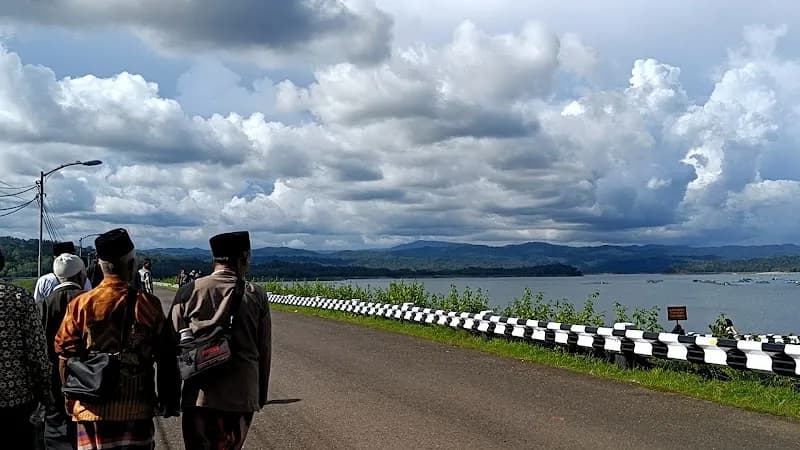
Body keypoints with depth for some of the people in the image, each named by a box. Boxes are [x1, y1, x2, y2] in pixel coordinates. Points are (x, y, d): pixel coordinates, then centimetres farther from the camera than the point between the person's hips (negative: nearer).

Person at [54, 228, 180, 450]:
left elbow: (66, 357, 0)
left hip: (91, 409, 1)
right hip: (136, 409, -1)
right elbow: (166, 359, -2)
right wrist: (169, 401, 9)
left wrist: (72, 403, 12)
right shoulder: (148, 304, -6)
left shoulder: (79, 305, -4)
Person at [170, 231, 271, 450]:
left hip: (199, 396, 0)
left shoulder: (188, 292, -3)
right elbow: (264, 351, 3)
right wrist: (261, 395, 15)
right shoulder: (256, 296, -2)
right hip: (242, 397, 1)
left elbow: (172, 344, 1)